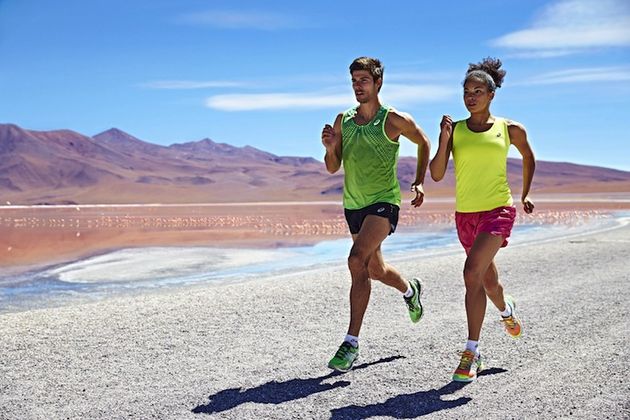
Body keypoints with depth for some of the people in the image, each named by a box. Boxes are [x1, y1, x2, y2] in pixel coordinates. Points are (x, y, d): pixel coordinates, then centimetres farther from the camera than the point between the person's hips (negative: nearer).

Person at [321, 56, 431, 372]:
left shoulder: (395, 120, -8)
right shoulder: (343, 120, 5)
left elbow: (424, 143, 10)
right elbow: (333, 168, 6)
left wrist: (419, 182, 4)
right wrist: (329, 147, -14)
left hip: (383, 202, -6)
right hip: (353, 204, 6)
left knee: (357, 260, -25)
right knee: (374, 269, 20)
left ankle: (351, 343, -21)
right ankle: (410, 290, 54)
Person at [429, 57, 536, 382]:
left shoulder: (510, 129, 0)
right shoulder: (454, 129, 1)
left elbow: (528, 159, 19)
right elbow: (436, 175, -5)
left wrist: (525, 196, 22)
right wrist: (444, 139, -15)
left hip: (498, 210, -3)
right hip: (466, 214, 3)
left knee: (472, 273, -23)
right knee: (488, 281, 18)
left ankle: (472, 352, -15)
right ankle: (507, 310, 53)